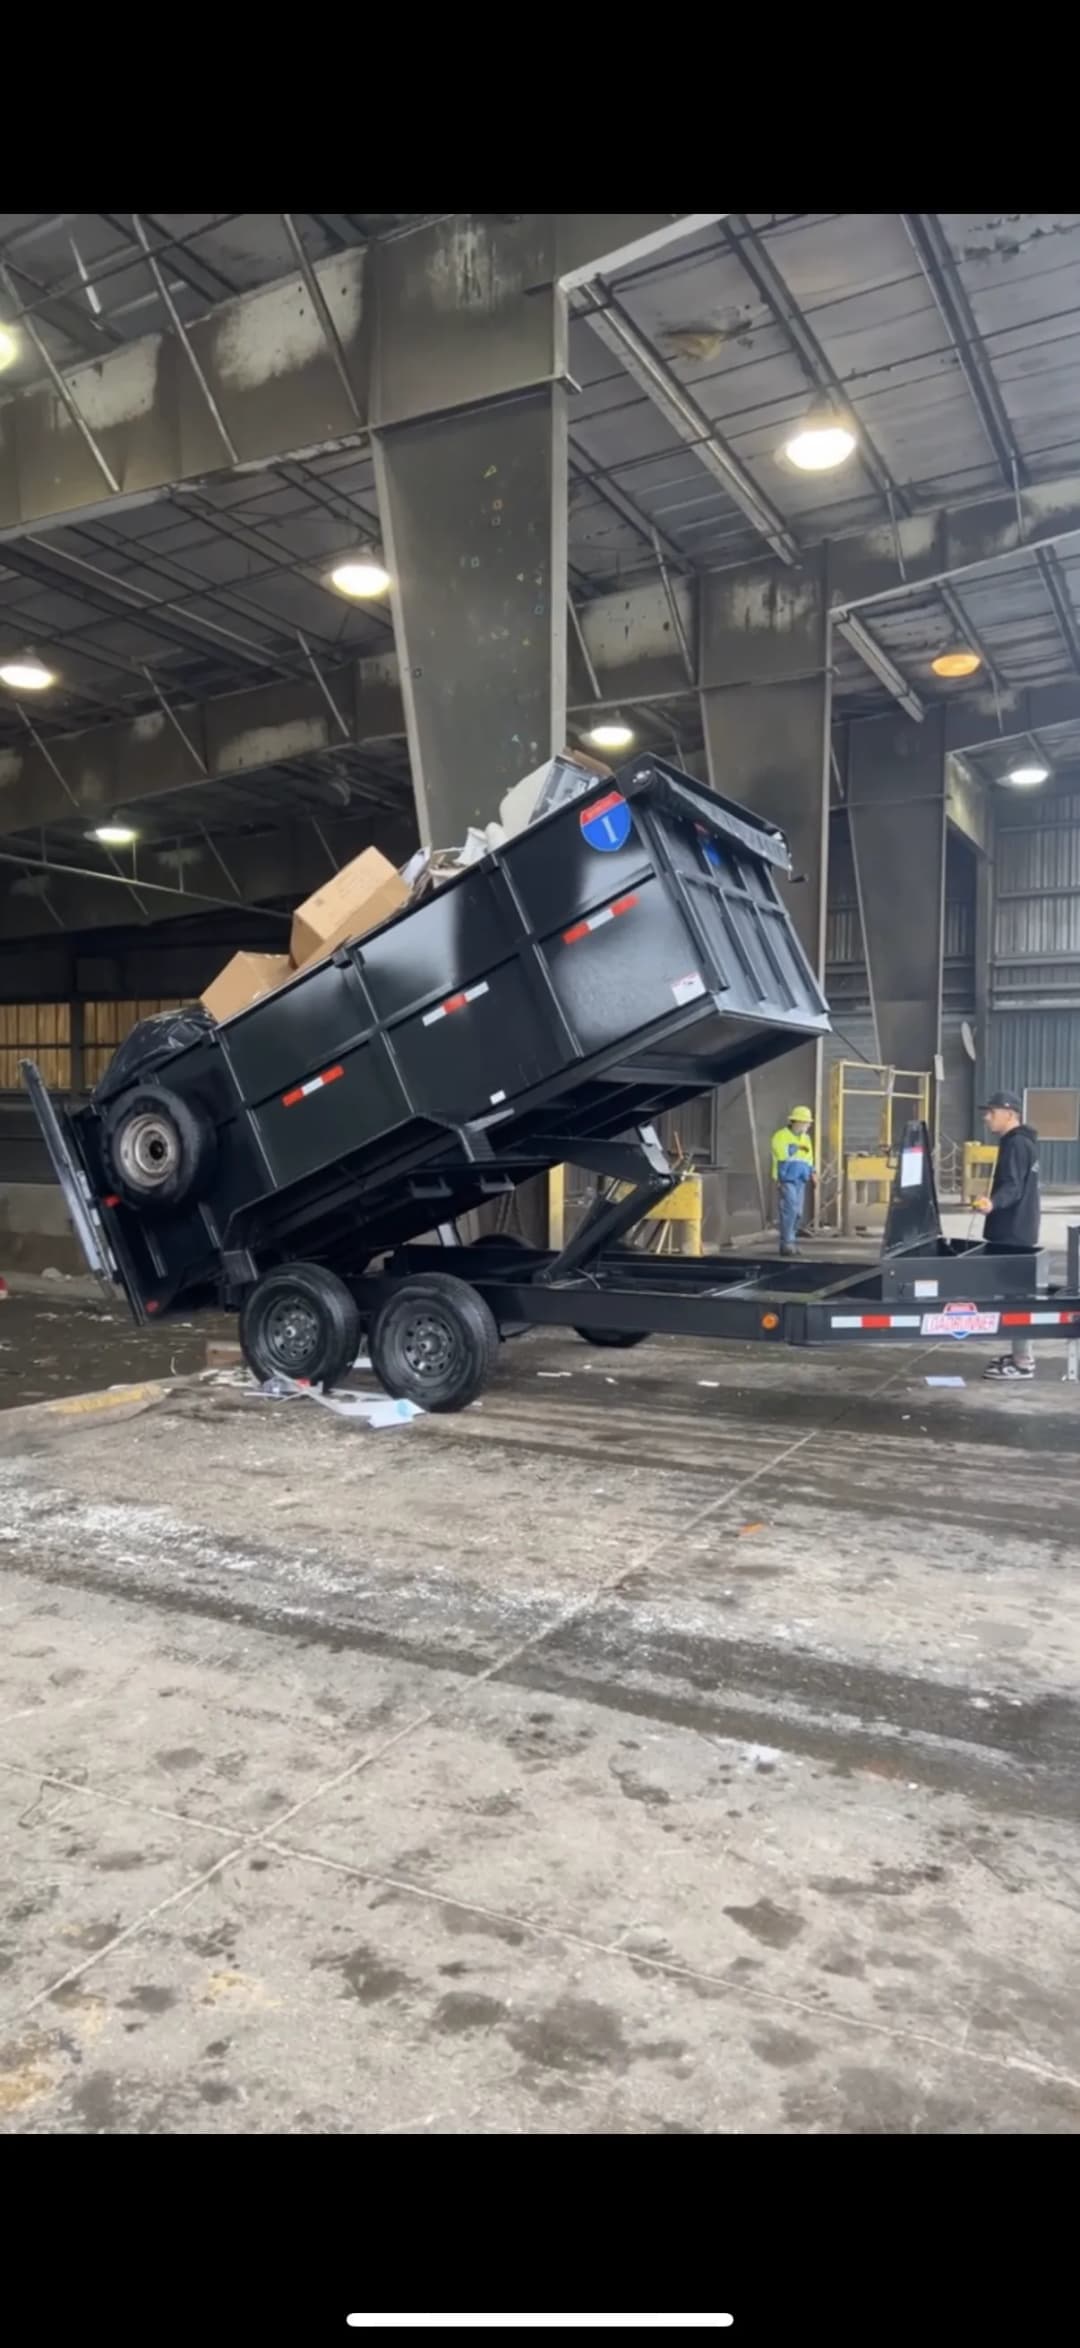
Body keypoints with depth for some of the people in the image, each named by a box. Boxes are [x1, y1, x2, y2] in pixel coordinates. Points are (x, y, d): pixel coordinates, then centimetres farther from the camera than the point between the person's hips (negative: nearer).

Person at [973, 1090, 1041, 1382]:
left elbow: (1013, 1188, -28)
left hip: (1014, 1232, -11)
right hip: (1015, 1229, 11)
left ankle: (1023, 1363, -5)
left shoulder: (1016, 1144, -17)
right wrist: (994, 1204, 32)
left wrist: (992, 1203, -46)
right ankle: (1021, 1354, 22)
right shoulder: (1019, 1143, 17)